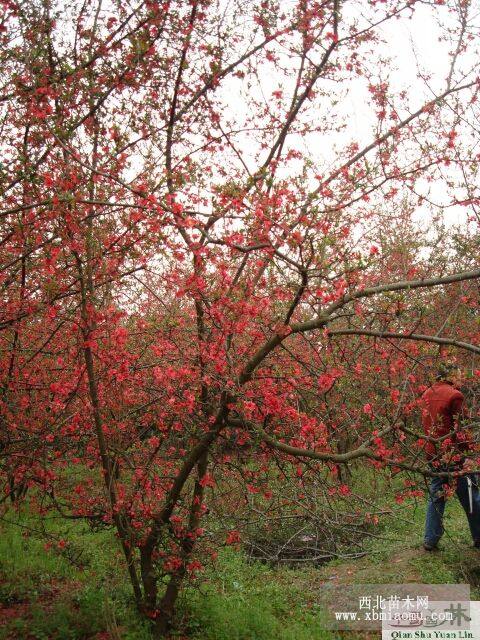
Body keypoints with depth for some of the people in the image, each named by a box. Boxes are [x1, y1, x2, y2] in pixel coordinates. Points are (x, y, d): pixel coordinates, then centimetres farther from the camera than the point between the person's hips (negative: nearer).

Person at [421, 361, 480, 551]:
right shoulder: (455, 395, -14)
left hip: (433, 454, 7)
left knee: (436, 495, 14)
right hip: (454, 454, -7)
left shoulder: (427, 394, 9)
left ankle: (430, 539, 14)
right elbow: (459, 428, -15)